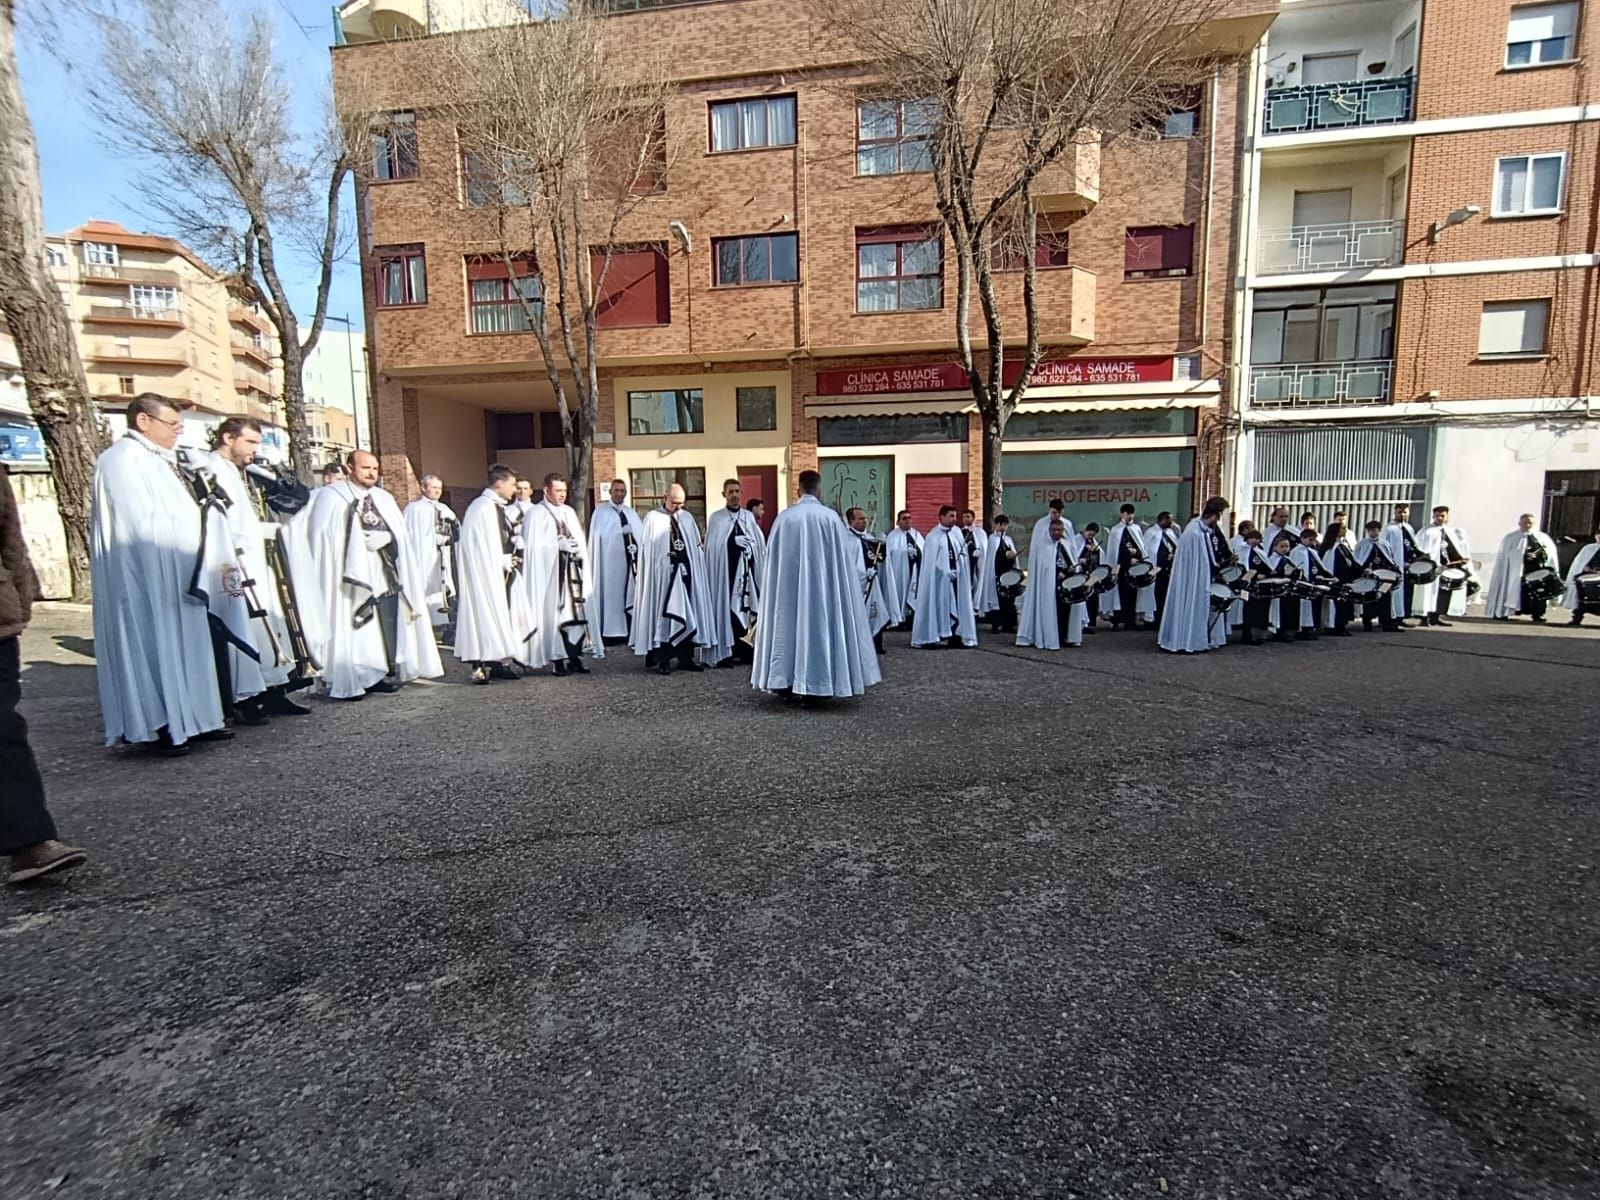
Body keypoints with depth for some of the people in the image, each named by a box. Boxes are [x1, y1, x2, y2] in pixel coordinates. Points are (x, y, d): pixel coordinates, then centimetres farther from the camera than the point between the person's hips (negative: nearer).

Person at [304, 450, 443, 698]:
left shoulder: (384, 498, 18)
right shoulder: (332, 497, 1)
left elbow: (400, 531, 11)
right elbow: (324, 537, -6)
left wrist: (385, 536, -10)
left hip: (386, 574, 5)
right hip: (354, 576, -5)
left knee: (388, 626, 4)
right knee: (354, 629, -6)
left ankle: (386, 674, 13)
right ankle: (349, 681, 2)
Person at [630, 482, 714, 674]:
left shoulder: (687, 517, 11)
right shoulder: (653, 518, -1)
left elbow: (697, 547, 11)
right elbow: (647, 550, -3)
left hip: (685, 572, 4)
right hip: (664, 574, -4)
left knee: (687, 614, 7)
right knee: (665, 614, -1)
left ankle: (685, 658, 14)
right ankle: (664, 660, 5)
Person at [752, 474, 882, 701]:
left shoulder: (784, 517, -1)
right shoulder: (830, 516, -5)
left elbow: (772, 557, 4)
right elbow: (843, 556, 0)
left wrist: (781, 577, 20)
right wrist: (858, 583, 16)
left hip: (787, 584, 2)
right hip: (821, 583, -2)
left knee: (787, 623, 10)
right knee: (819, 625, 5)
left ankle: (785, 683, 13)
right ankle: (815, 685, 6)